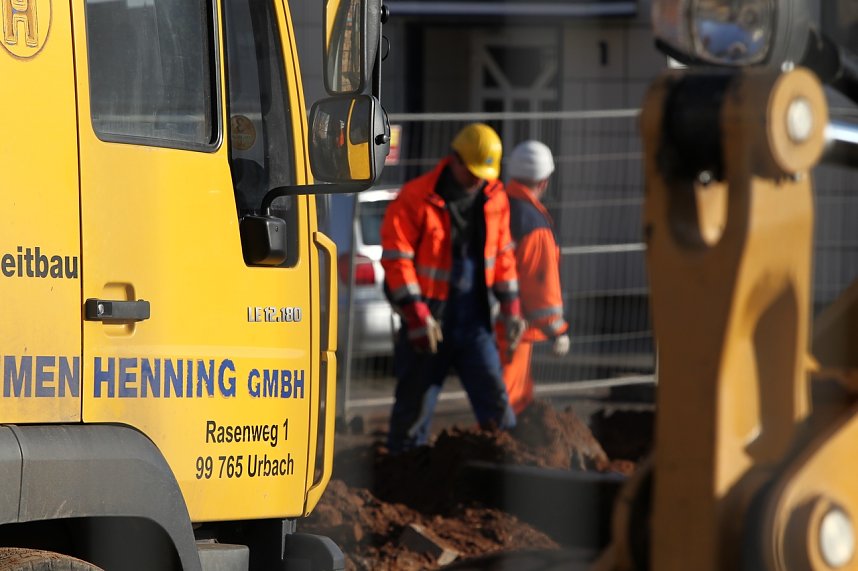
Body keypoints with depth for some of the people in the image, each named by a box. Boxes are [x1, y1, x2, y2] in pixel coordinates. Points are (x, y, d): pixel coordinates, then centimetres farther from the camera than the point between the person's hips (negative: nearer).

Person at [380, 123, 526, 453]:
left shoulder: (495, 198, 5)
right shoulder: (415, 199, -12)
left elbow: (503, 253, 15)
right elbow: (396, 258, -13)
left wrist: (511, 307, 9)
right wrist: (417, 314, -17)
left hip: (474, 321, 4)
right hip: (429, 321, -4)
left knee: (495, 400, -2)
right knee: (415, 404, 5)